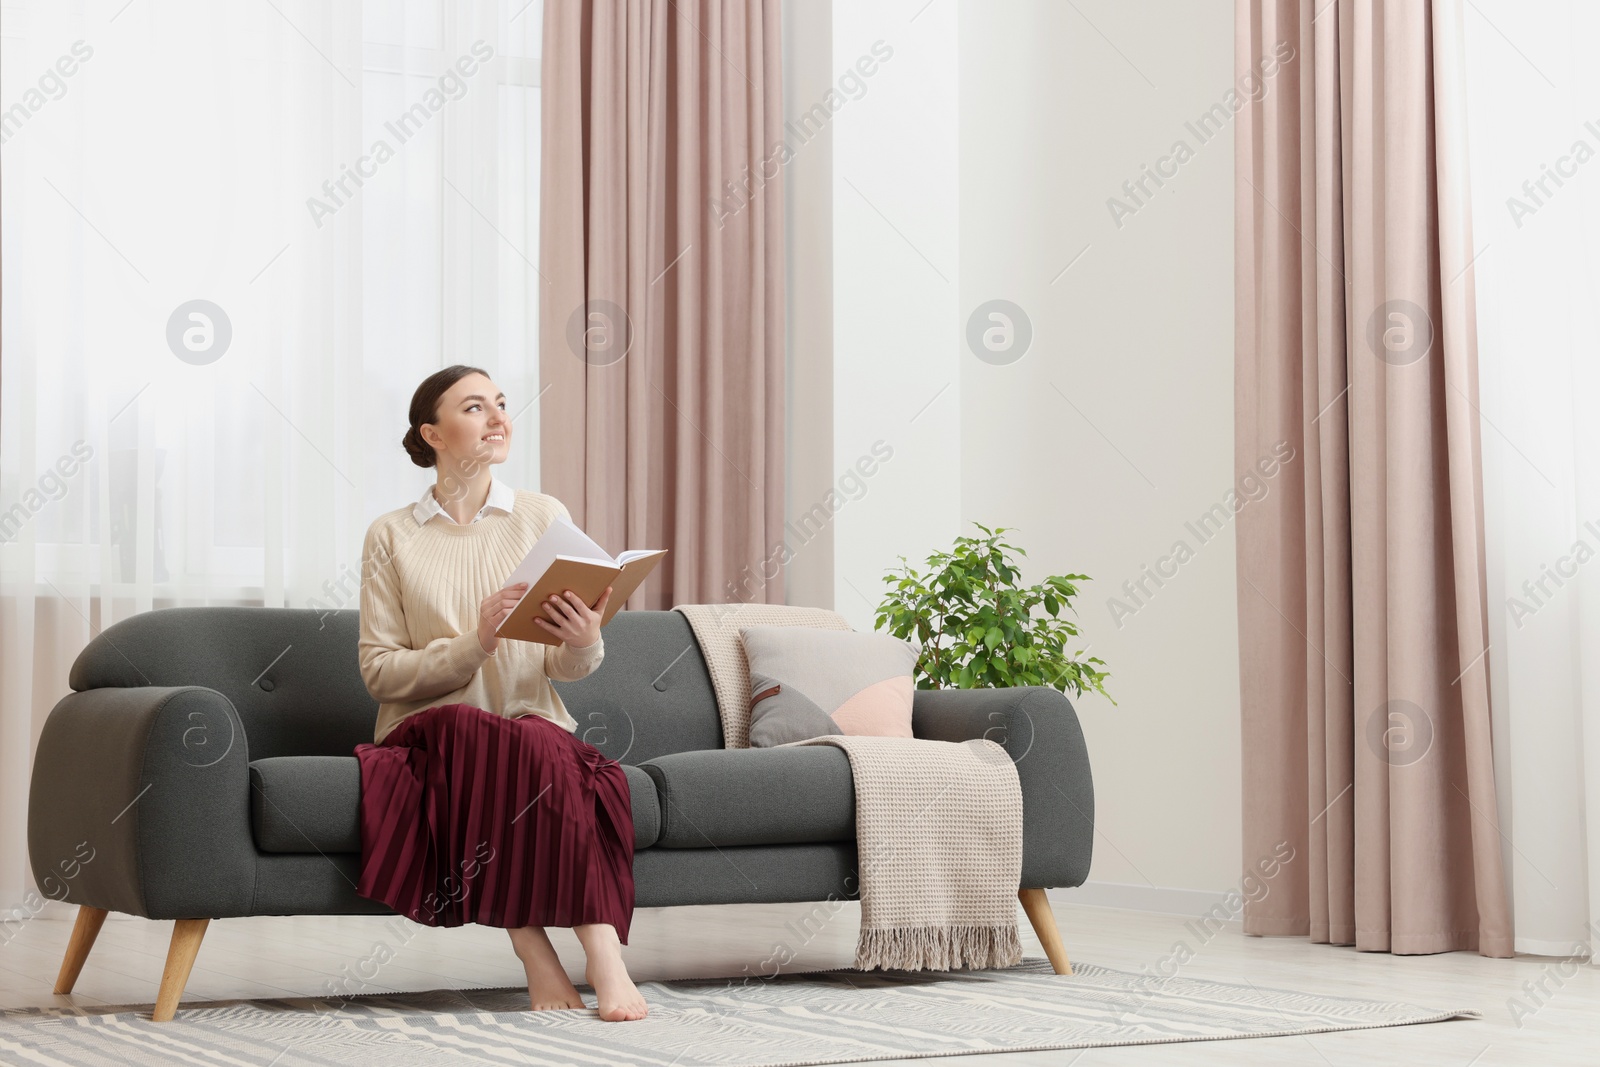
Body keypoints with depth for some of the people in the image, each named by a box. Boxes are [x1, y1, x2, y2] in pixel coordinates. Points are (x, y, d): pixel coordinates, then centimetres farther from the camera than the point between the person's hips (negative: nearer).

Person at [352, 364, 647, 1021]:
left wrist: (585, 642, -17)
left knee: (542, 747, -36)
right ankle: (537, 953, -34)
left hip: (534, 725, 1)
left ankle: (606, 962, -39)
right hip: (429, 731, -1)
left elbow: (570, 668, 8)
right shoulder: (392, 536, 5)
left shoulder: (545, 517, 9)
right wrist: (474, 644, -17)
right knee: (466, 730, -37)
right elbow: (379, 671, -1)